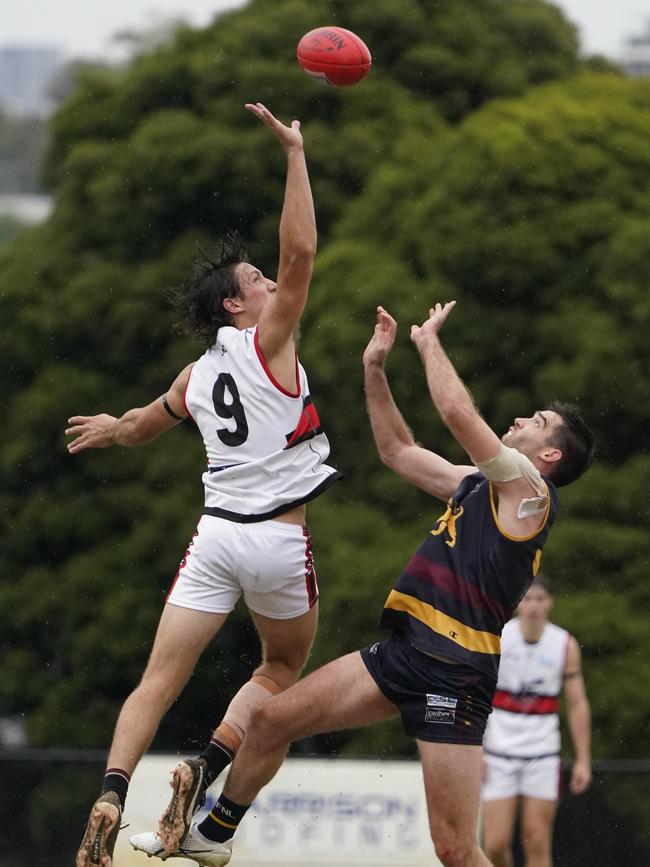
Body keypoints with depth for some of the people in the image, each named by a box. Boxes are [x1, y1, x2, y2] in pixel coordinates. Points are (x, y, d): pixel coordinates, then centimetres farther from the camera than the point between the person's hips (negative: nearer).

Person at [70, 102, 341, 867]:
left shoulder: (195, 376, 13)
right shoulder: (266, 343, -3)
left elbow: (138, 428, 32)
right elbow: (300, 251, -15)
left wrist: (116, 427, 56)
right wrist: (294, 153, -13)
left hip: (216, 535, 4)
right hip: (280, 538, -4)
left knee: (158, 682, -1)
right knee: (282, 669, 18)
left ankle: (110, 795, -22)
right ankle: (206, 770, -3)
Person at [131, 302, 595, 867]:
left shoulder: (527, 486, -6)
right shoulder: (477, 483, 20)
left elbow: (457, 412, -17)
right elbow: (398, 450, 30)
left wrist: (429, 340, -1)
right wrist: (375, 368, 21)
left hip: (455, 671, -9)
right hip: (405, 649, 9)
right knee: (273, 718, 10)